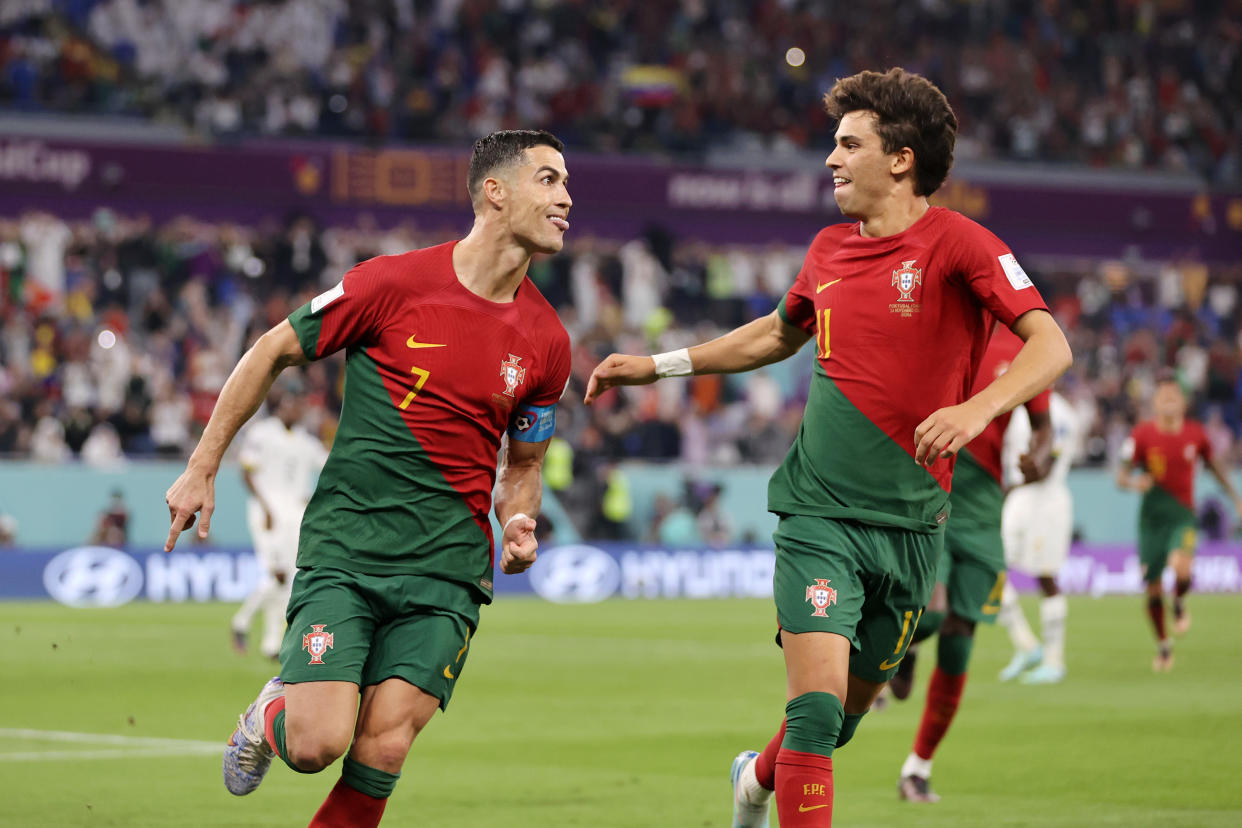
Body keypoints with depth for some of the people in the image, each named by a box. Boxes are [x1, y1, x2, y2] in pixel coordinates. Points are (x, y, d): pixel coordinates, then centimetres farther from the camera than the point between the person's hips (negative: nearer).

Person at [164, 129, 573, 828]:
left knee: (383, 750, -12)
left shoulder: (547, 342, 6)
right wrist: (202, 468, 8)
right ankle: (277, 710, 22)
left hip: (446, 567, 3)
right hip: (345, 550, -3)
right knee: (317, 745, -14)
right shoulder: (394, 283, -6)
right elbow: (273, 352, 6)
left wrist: (519, 524, 0)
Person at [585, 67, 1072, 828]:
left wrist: (977, 408, -38)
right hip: (818, 512, 2)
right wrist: (659, 365, 25)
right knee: (818, 706, -16)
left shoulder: (959, 244, -10)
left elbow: (1050, 345, -20)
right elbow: (778, 334, 27)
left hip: (910, 522, -2)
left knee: (848, 710, 15)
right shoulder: (830, 249, 7)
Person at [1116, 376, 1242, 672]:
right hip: (1152, 515, 0)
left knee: (1181, 567, -29)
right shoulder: (1142, 434, -5)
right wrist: (1134, 482, -28)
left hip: (1183, 514, 0)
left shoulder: (1195, 433, 0)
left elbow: (1214, 464, 17)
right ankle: (1163, 645, 24)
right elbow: (1121, 475, -5)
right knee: (1153, 589, 1)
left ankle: (1180, 603, 7)